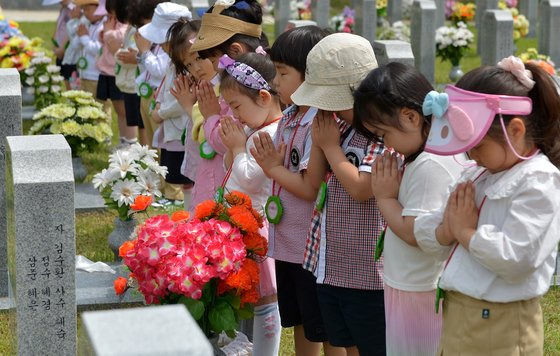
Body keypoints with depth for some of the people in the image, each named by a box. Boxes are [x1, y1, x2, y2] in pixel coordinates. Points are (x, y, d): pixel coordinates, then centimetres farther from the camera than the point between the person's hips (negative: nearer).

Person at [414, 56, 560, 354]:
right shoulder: (476, 176, 10)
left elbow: (515, 259, -26)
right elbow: (423, 231, 12)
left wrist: (466, 232, -13)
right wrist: (446, 231, -10)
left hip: (499, 329, -8)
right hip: (457, 316, 8)